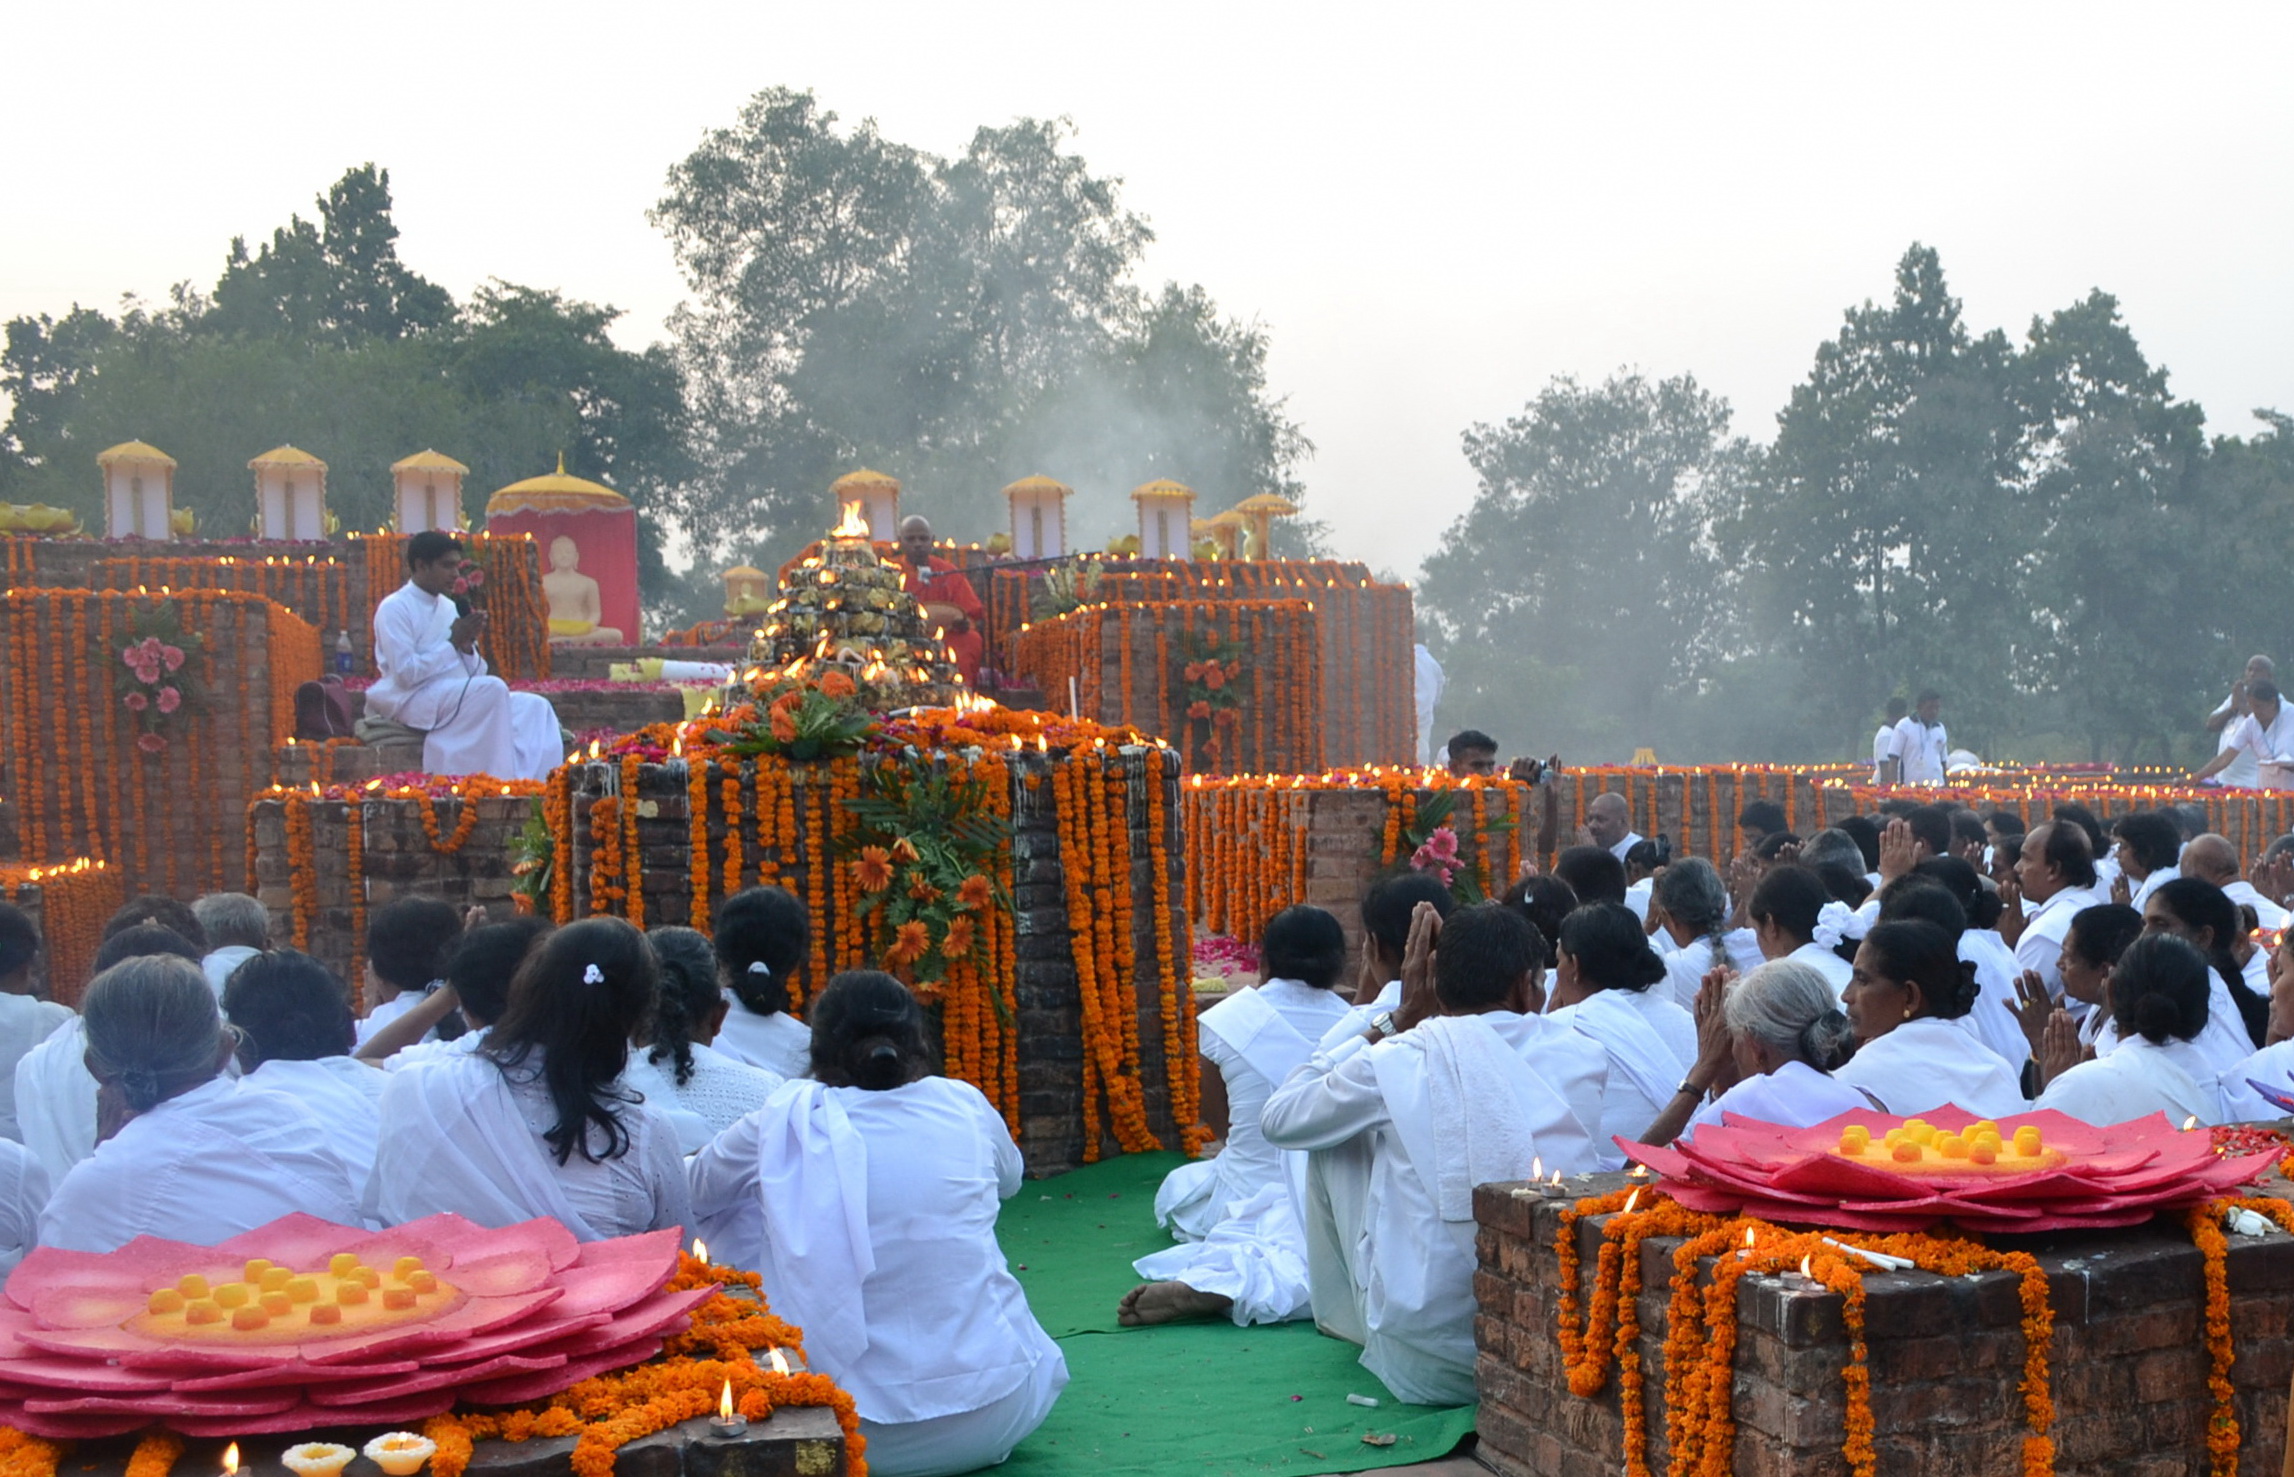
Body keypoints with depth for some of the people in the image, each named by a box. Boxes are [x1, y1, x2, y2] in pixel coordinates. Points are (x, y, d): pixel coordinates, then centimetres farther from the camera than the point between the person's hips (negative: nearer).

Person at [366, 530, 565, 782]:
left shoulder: (449, 608, 16)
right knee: (493, 688, -30)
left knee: (535, 706, -9)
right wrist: (453, 642, -11)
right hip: (413, 702, -8)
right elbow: (405, 673, -17)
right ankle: (498, 781, -32)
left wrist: (467, 645, -4)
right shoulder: (394, 608, -5)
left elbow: (477, 673, 17)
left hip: (461, 699, 8)